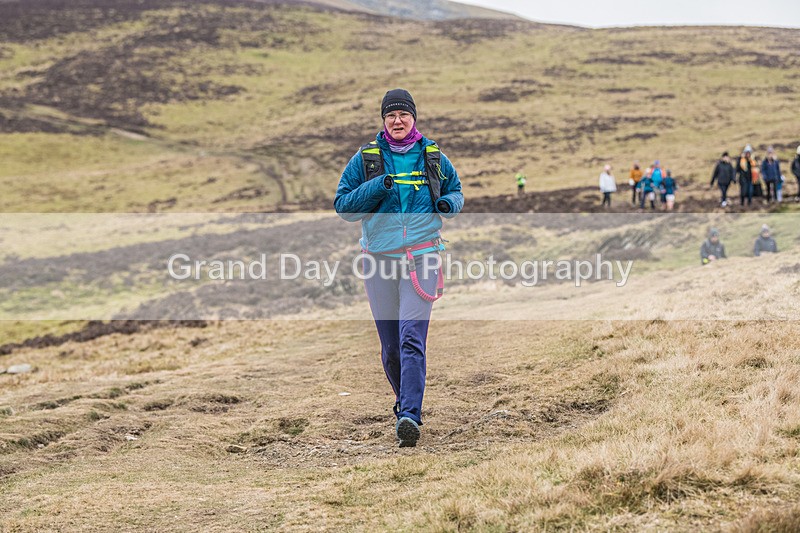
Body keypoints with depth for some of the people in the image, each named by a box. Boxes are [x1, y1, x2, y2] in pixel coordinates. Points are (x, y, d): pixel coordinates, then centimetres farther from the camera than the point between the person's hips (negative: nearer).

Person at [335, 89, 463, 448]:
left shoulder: (433, 157, 9)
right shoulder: (366, 159, 6)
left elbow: (455, 191, 22)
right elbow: (343, 205, 4)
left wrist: (448, 204, -2)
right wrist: (377, 186, -12)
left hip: (421, 257, -1)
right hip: (379, 257, 1)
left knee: (412, 339, -15)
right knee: (390, 346, 6)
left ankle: (409, 416, -21)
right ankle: (405, 402, 29)